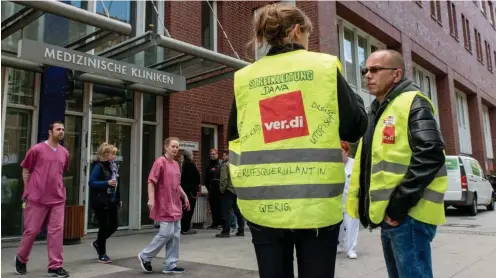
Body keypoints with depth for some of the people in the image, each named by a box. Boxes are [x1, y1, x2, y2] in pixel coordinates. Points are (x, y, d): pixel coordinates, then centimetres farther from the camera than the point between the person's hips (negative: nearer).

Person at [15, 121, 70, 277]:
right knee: (31, 230, 6)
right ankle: (21, 259, 32)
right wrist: (29, 191, 2)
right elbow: (26, 171, 2)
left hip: (58, 199, 4)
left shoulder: (64, 153, 8)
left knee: (57, 231, -1)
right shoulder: (37, 149, -5)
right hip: (37, 198, -3)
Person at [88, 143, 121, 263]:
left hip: (112, 201, 7)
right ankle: (102, 255, 16)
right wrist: (107, 183, -26)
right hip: (101, 202, -7)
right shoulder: (98, 166, -12)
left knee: (114, 225, 9)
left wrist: (119, 198, 15)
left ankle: (97, 243, 34)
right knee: (104, 226, 0)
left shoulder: (113, 165, 9)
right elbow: (91, 183, -16)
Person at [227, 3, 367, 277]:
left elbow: (234, 138, 10)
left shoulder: (244, 77, 7)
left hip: (262, 203, 3)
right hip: (315, 201, -2)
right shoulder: (324, 66, -1)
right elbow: (355, 128, 2)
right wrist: (352, 97, 18)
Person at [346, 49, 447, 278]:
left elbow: (430, 154, -20)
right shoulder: (378, 110, 19)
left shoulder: (412, 103, -7)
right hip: (387, 213, 9)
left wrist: (400, 202, -21)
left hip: (408, 213, -9)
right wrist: (368, 204, 13)